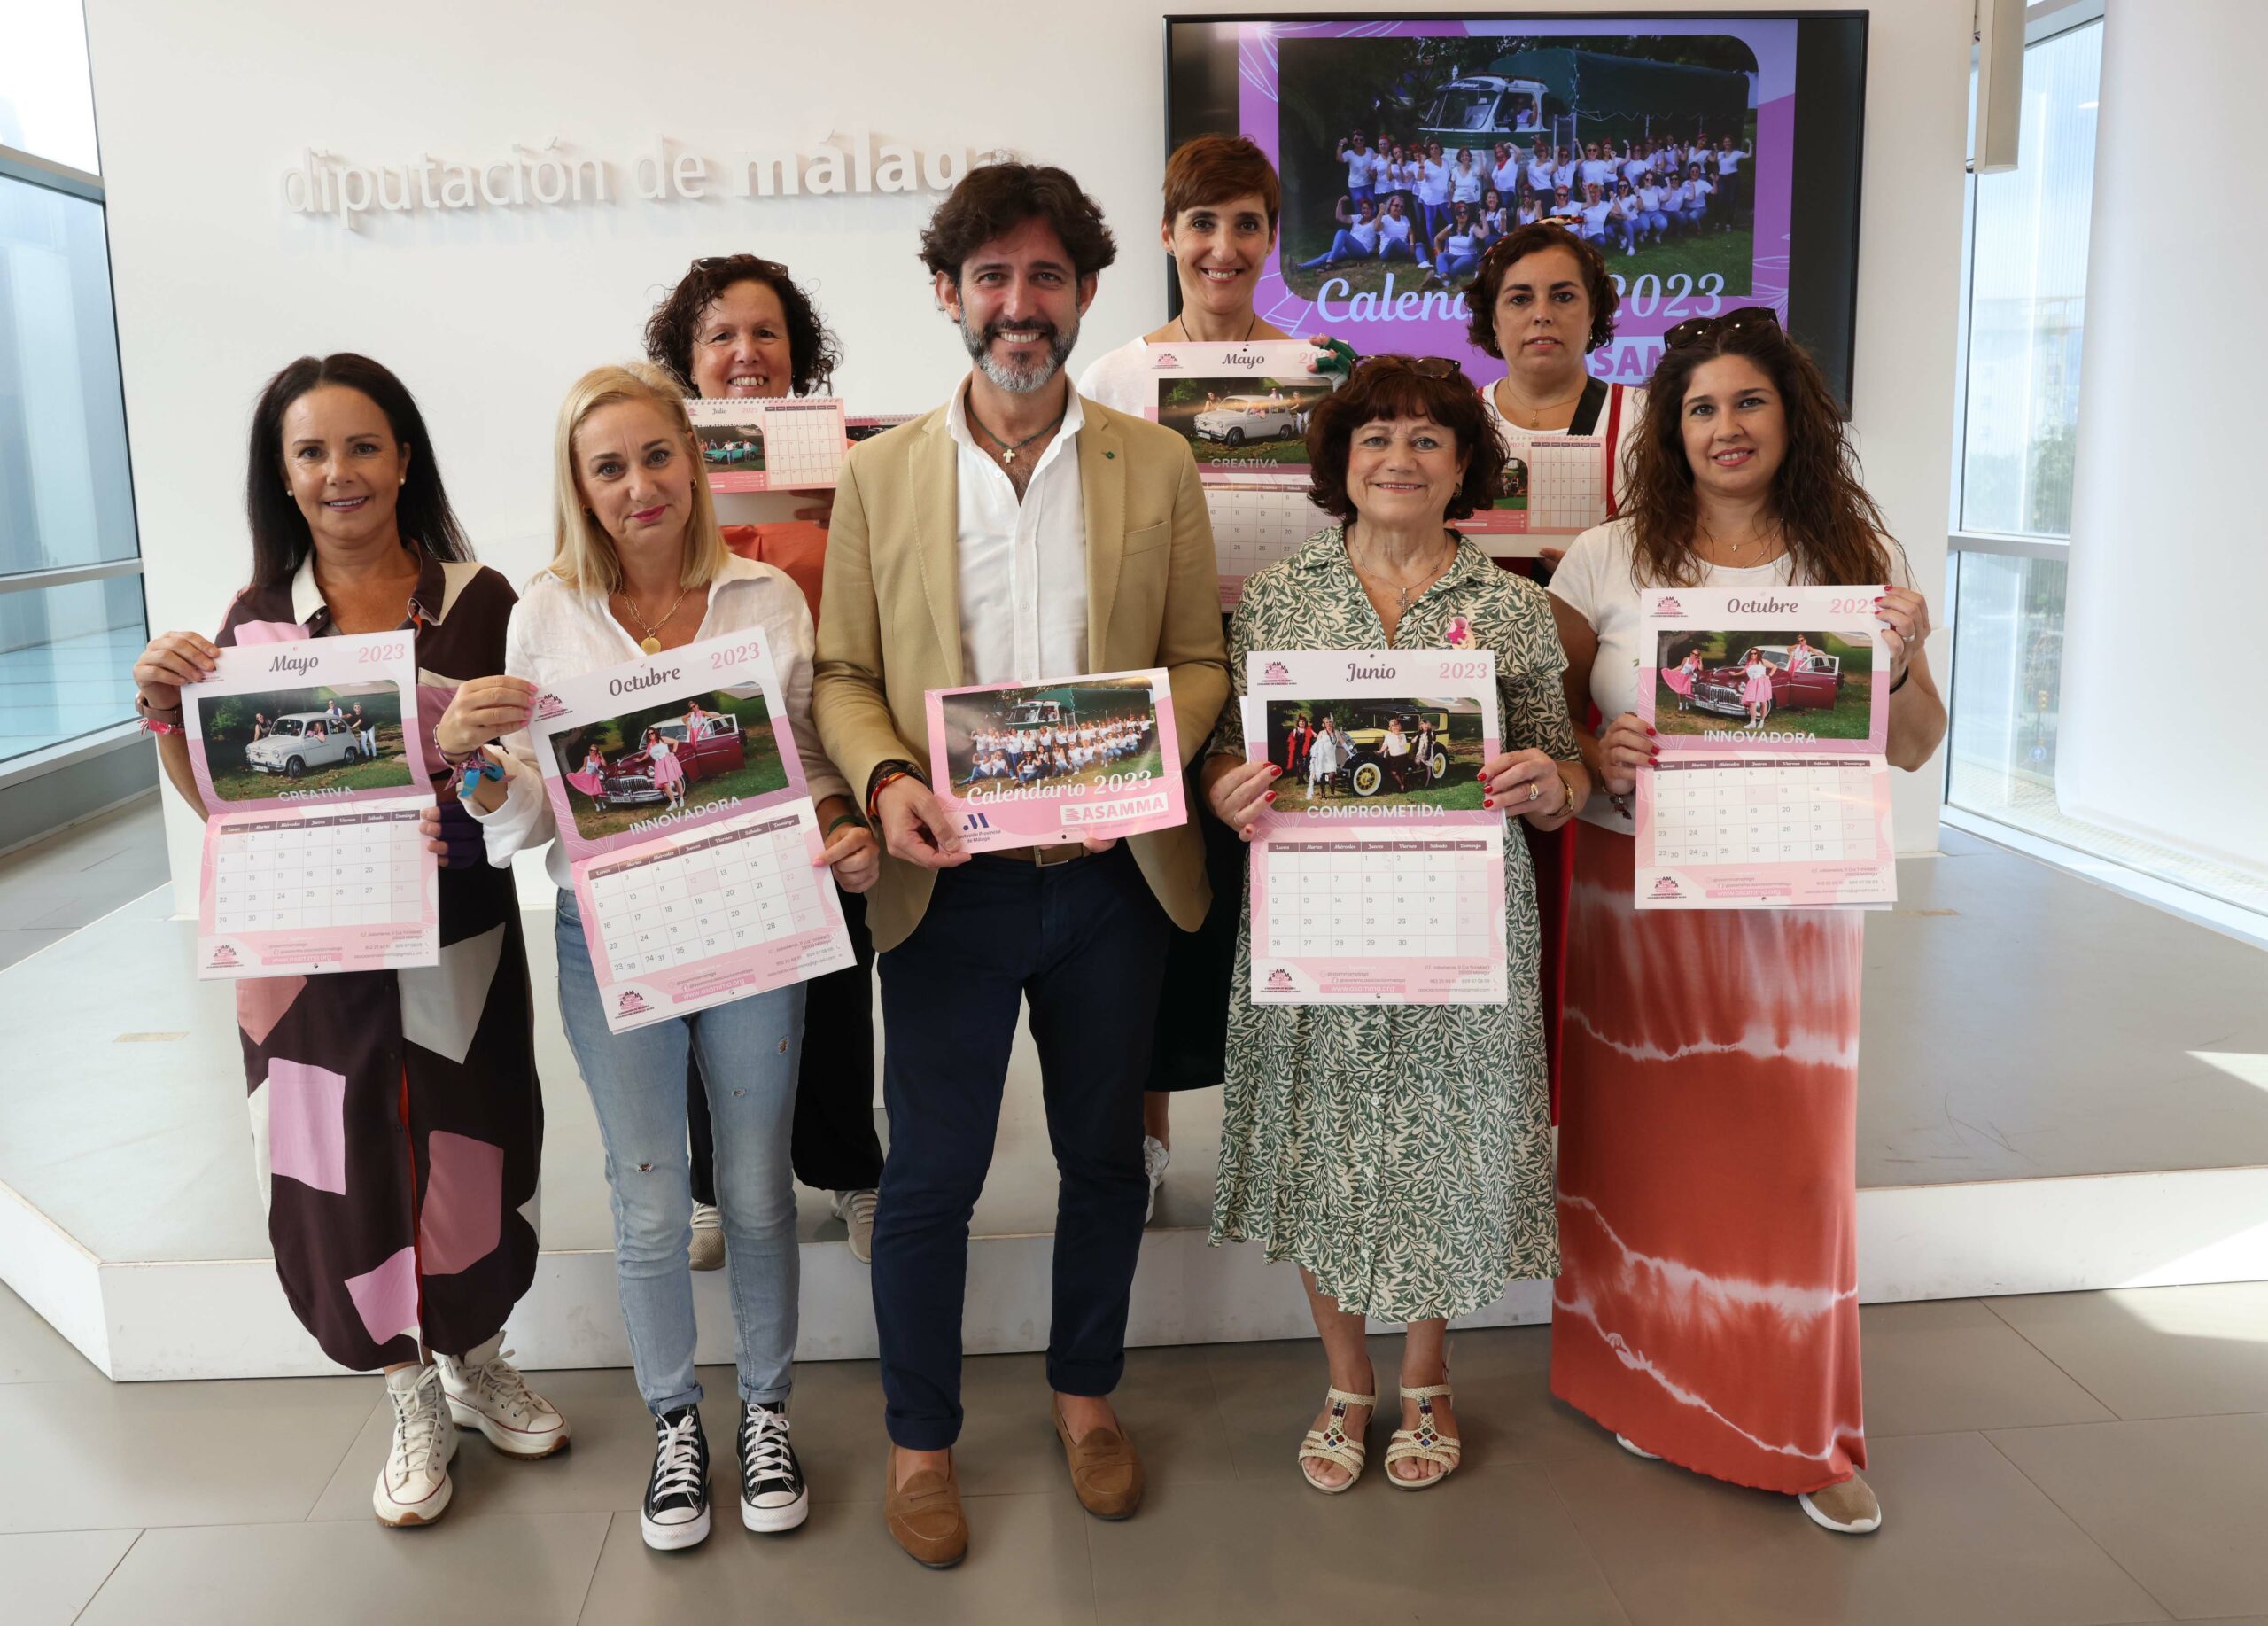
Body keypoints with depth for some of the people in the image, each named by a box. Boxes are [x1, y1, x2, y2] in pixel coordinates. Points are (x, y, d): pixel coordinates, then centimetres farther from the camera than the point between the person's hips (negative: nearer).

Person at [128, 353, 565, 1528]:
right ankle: (415, 1400, 32)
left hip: (459, 935, -1)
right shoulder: (257, 621, 2)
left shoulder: (479, 602, -3)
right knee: (350, 1165, 9)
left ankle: (475, 1363, 38)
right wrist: (164, 714, -11)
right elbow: (224, 806, 5)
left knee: (468, 1148, 11)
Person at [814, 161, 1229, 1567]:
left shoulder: (1157, 466, 3)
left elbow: (1200, 659, 4)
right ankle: (921, 1435, 28)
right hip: (950, 875, -1)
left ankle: (1086, 1390, 39)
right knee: (931, 1173, 7)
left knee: (1103, 1151, 16)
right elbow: (844, 674, 4)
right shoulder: (881, 475, 2)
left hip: (1111, 870, 1)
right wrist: (885, 779, -16)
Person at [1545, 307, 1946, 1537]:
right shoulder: (1609, 559, 1)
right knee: (1644, 1147, 8)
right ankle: (1654, 1393, 30)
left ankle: (1801, 1433, 21)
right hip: (1637, 891, 0)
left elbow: (1914, 751, 6)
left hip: (1792, 897, 1)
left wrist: (1900, 661, -13)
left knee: (1794, 1151, 2)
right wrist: (1597, 755, -17)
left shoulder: (1856, 559, 4)